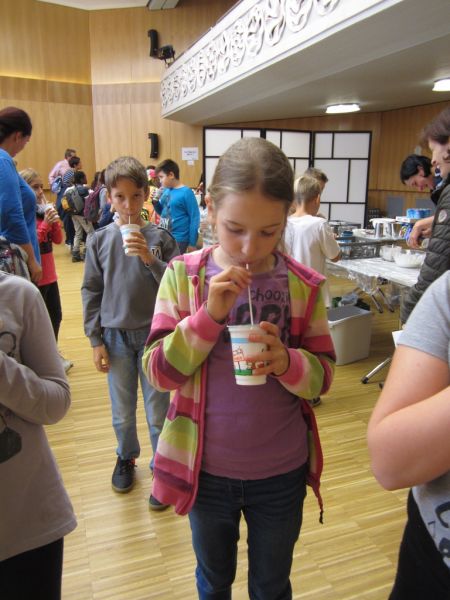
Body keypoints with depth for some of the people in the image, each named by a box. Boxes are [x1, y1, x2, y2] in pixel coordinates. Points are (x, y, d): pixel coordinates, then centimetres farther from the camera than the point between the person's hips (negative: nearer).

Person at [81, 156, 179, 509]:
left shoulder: (160, 238, -6)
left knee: (158, 411, 10)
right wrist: (95, 340, 1)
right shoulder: (100, 240, -3)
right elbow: (91, 292, 2)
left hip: (154, 334, -1)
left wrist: (151, 260, -22)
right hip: (116, 336, 2)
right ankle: (126, 457, 43)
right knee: (122, 411, 18)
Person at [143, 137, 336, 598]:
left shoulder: (303, 285, -10)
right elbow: (158, 372, -14)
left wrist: (286, 361, -28)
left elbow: (323, 376, -7)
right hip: (205, 469, 0)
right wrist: (210, 314, -28)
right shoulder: (183, 275, -12)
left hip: (281, 473, 0)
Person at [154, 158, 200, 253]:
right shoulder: (166, 190, 6)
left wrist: (192, 243, -12)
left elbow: (195, 218, -12)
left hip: (179, 239, -7)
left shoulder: (186, 192, -13)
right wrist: (155, 202, -1)